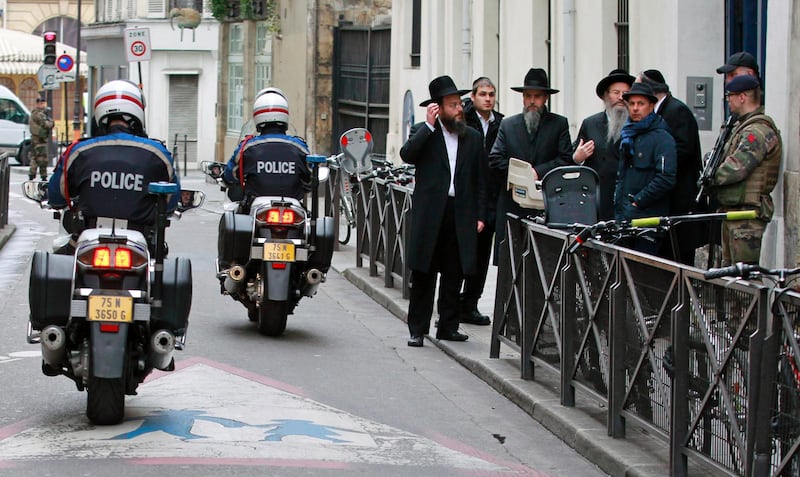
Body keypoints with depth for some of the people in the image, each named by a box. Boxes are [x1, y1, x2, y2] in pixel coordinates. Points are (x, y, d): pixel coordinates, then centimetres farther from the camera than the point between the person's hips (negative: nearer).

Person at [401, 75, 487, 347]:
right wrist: (429, 125, -15)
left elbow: (480, 181, 12)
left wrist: (480, 216, 6)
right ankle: (417, 329, 3)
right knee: (423, 273, -1)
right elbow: (407, 155, -16)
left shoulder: (473, 138, 12)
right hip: (429, 213, -3)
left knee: (454, 274, 7)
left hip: (461, 214, 3)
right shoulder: (423, 132, 4)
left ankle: (448, 327, 16)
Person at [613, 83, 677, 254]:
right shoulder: (627, 135, 18)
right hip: (623, 218, 7)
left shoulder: (662, 138, -7)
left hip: (648, 220, -7)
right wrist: (617, 200, 14)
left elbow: (666, 178, -16)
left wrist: (638, 201, -14)